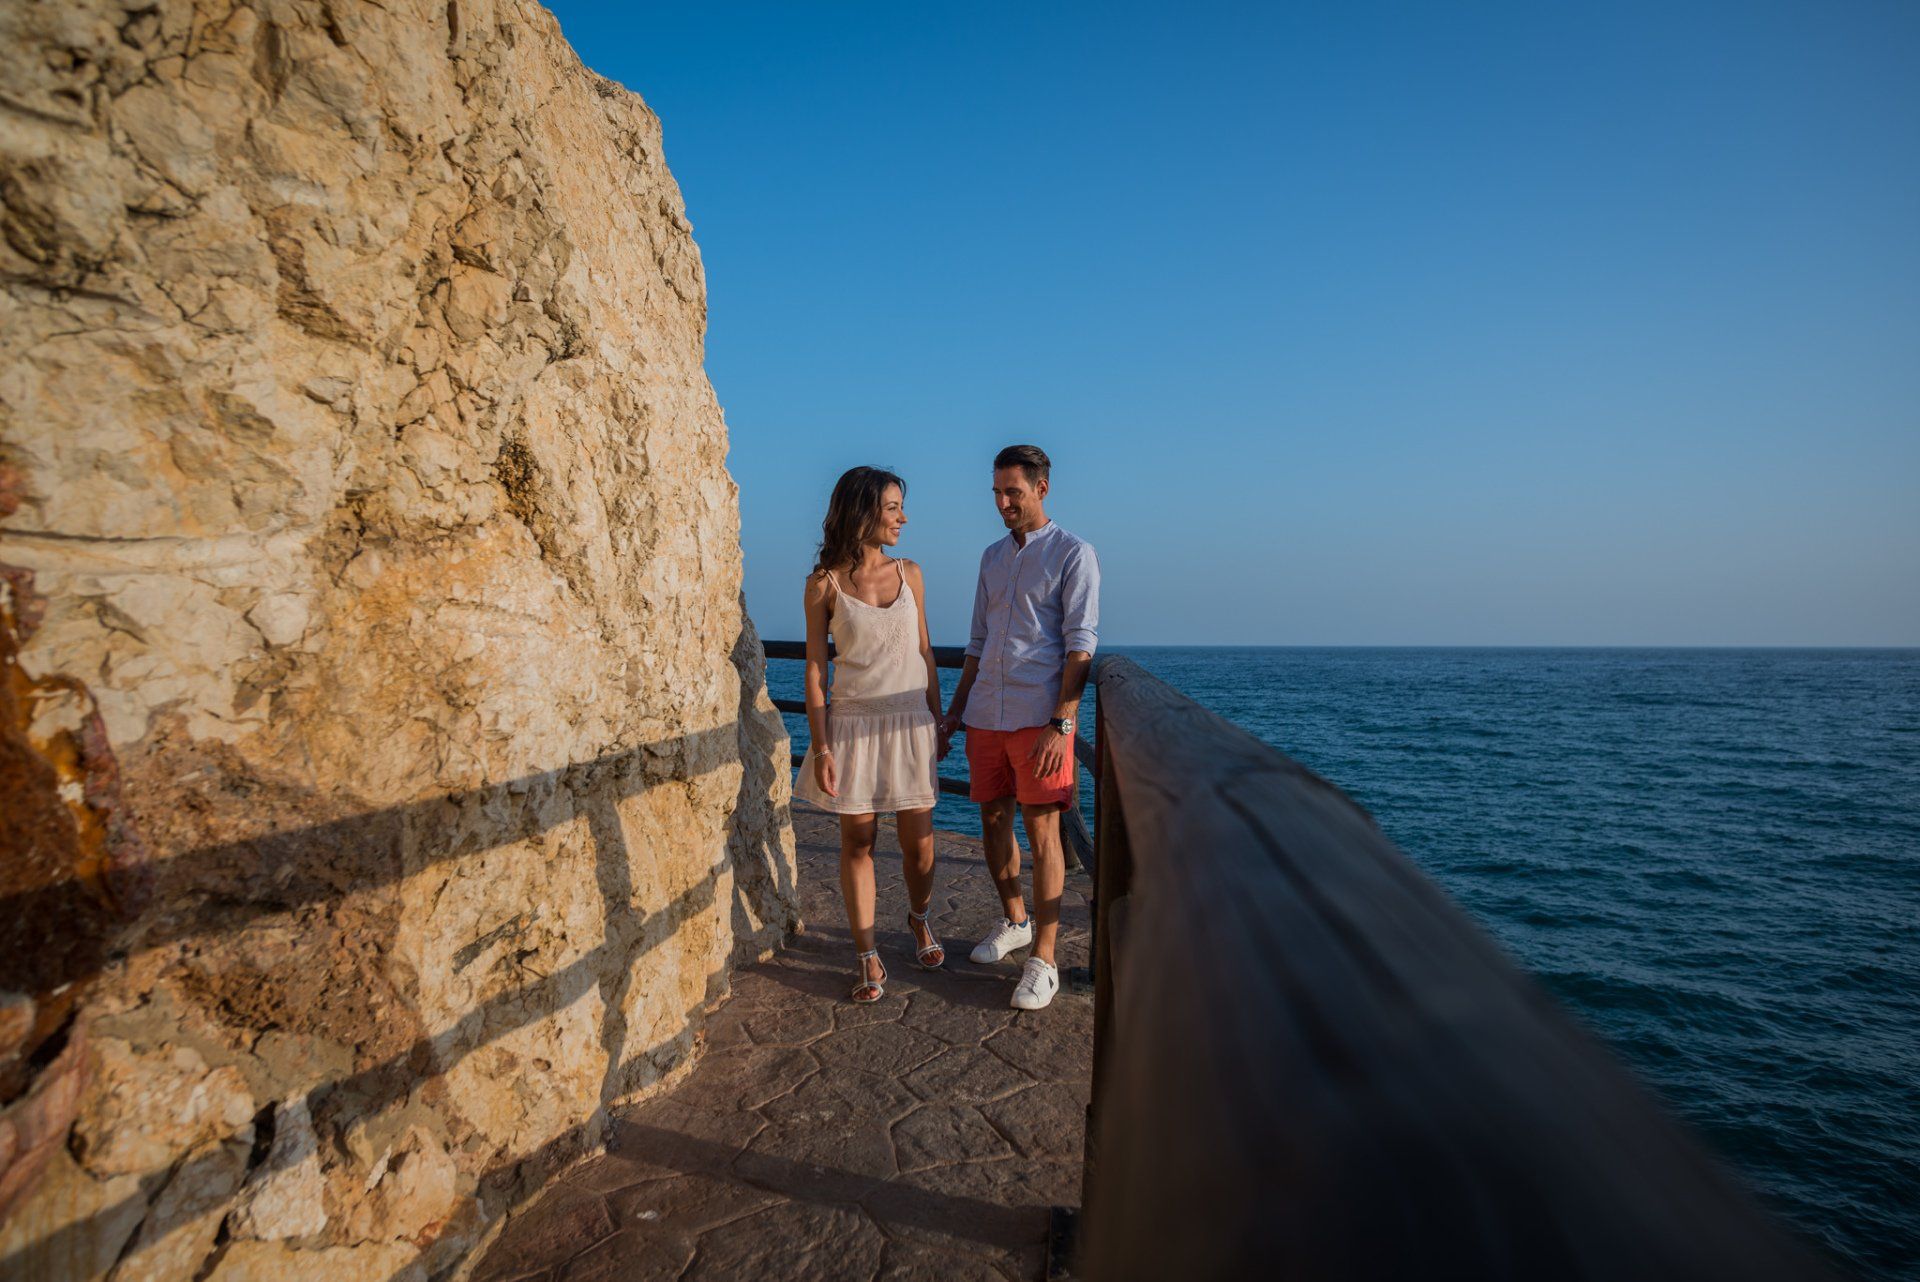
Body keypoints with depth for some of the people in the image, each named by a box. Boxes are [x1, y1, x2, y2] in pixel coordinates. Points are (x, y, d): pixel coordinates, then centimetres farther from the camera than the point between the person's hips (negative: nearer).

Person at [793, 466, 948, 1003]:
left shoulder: (909, 573, 6)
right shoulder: (825, 583, -3)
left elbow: (925, 654, 11)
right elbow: (815, 671, -3)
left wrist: (937, 724, 9)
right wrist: (820, 748, -7)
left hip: (910, 722, 2)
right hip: (854, 723, -2)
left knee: (918, 842, 5)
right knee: (858, 841, 4)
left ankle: (919, 919, 34)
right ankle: (867, 956, 17)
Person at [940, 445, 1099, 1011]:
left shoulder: (1073, 554, -3)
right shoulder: (992, 557, 16)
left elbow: (1079, 645, -10)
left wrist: (1060, 724, -18)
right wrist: (955, 710, 17)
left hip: (1039, 717, -6)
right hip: (985, 716, 6)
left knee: (1042, 831, -3)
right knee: (993, 820, 13)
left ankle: (1043, 958, 5)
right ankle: (1014, 921, 33)